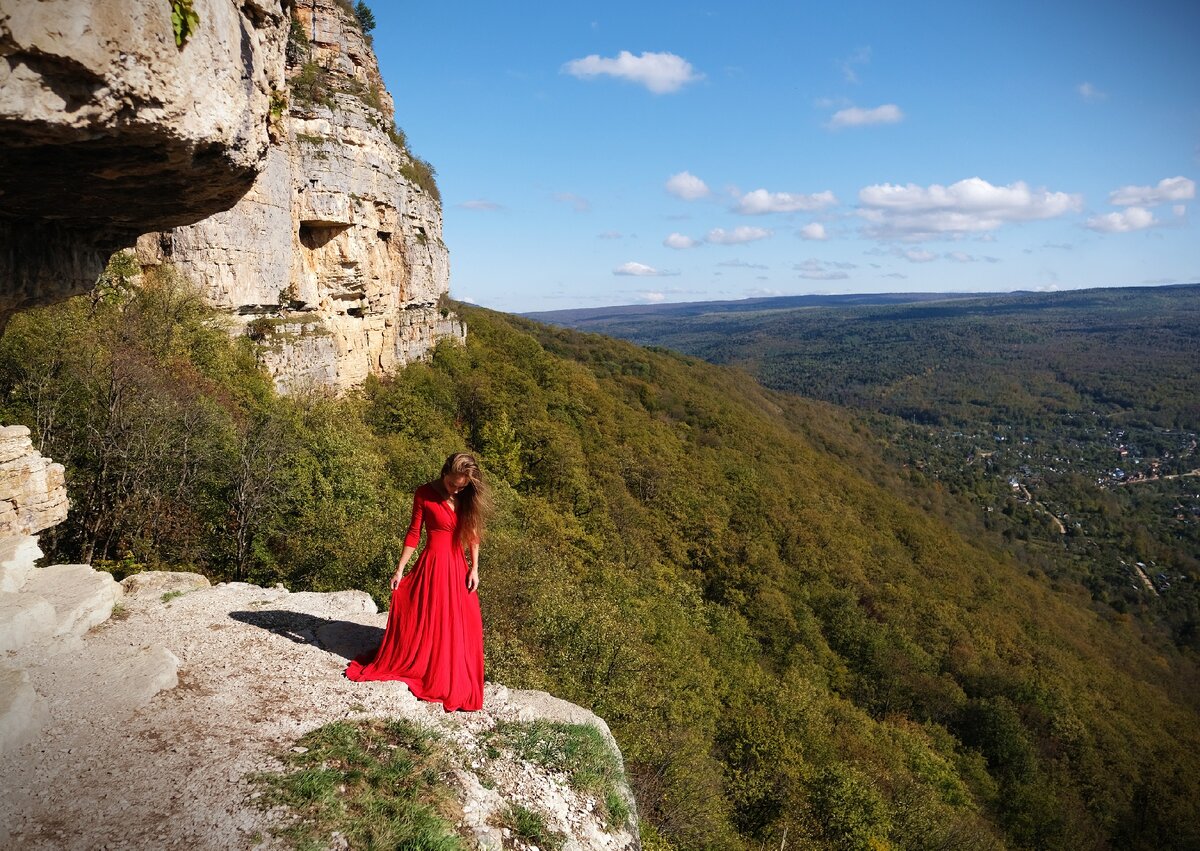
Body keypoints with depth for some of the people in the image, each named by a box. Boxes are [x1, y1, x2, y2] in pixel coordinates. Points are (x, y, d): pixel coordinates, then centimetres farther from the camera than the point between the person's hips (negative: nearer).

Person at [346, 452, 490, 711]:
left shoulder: (468, 498, -1)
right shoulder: (425, 494, -10)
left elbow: (473, 533, 5)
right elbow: (413, 533, -5)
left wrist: (474, 568, 0)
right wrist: (400, 570, -5)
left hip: (458, 567, 4)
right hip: (432, 565, -4)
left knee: (460, 626, 11)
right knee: (422, 621, 5)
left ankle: (457, 683, 29)